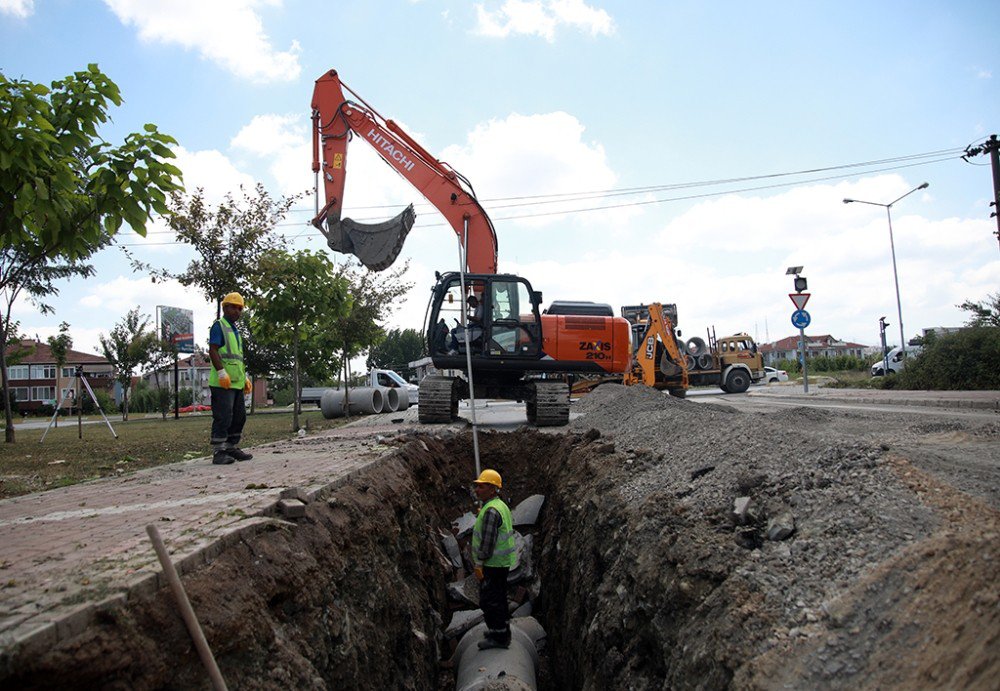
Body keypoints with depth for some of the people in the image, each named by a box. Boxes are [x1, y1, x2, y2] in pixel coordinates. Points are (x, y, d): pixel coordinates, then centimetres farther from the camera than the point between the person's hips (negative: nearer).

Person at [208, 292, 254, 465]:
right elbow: (212, 351, -14)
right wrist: (222, 372, -24)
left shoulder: (235, 330, 23)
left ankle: (232, 448, 20)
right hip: (222, 383, -9)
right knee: (223, 418, -10)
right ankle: (218, 453, -7)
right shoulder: (219, 326, -3)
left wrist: (245, 378, 22)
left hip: (237, 383, 9)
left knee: (239, 417, 12)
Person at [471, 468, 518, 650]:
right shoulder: (501, 506, 11)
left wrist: (478, 565, -19)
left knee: (489, 601, -1)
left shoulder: (491, 511, -22)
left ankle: (499, 637, 6)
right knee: (499, 599, 21)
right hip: (503, 563, 10)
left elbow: (487, 541, -24)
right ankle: (503, 631, 33)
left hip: (492, 565, -10)